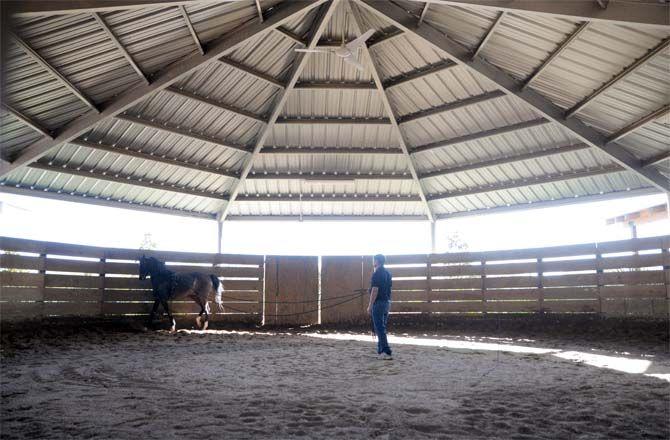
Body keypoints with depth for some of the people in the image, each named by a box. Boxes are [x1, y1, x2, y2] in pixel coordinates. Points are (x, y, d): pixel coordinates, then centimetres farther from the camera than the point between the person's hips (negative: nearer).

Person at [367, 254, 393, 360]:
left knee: (379, 328, -7)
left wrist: (370, 305, -17)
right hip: (387, 302, 9)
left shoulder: (377, 274, -15)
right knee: (382, 327, 16)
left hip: (379, 303, -9)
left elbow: (375, 290, -19)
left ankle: (386, 352, -11)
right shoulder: (387, 273, 13)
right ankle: (381, 350, 23)